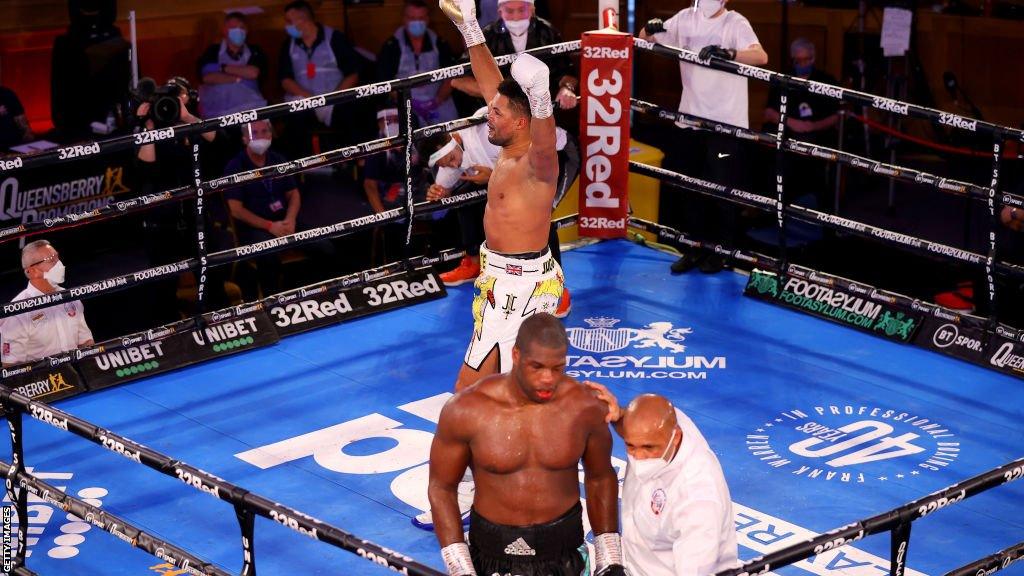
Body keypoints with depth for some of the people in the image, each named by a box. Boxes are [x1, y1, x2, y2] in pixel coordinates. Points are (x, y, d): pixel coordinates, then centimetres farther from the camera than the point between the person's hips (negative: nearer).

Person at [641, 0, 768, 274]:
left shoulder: (735, 23, -9)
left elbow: (761, 57, -25)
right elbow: (646, 40, 9)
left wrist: (728, 53, -42)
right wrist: (651, 28, -15)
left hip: (725, 121, -5)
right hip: (690, 118, 5)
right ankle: (697, 246, 26)